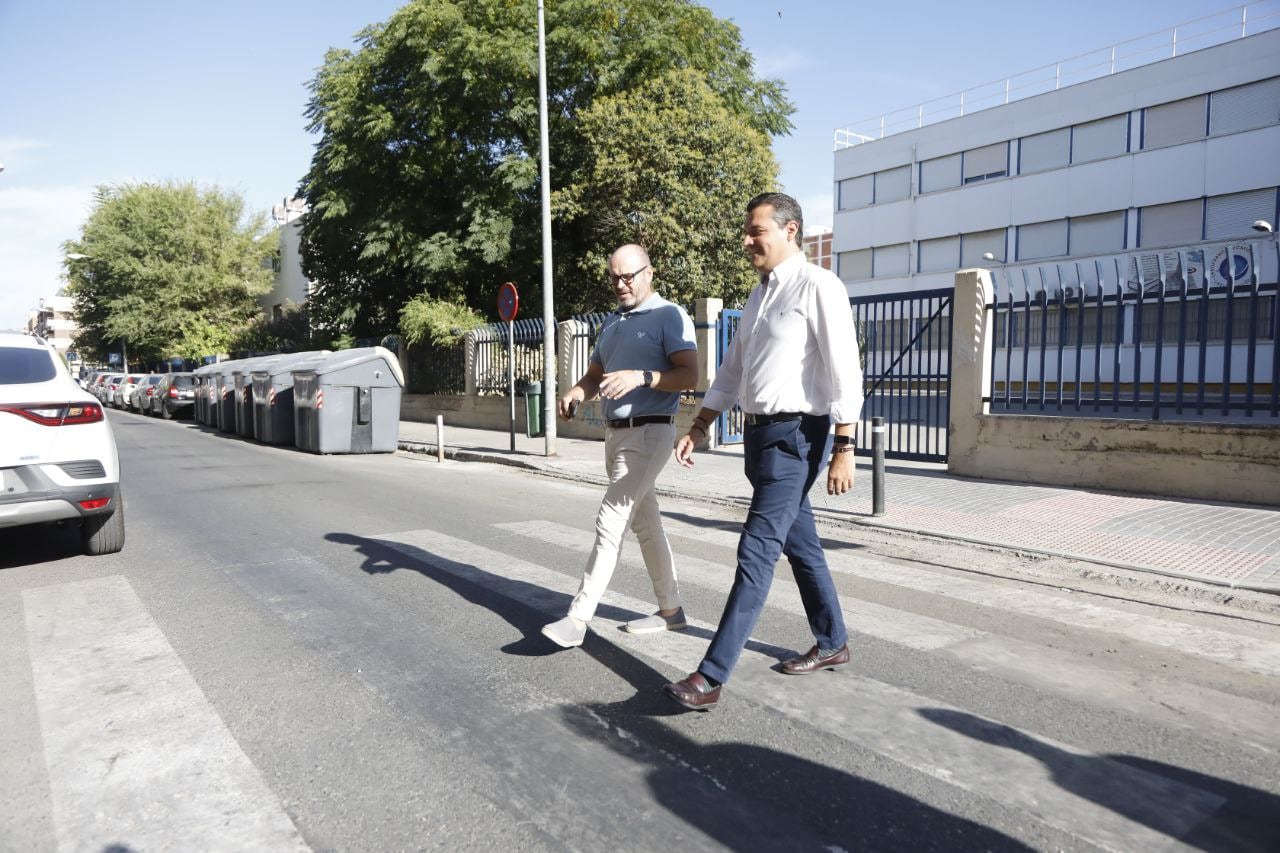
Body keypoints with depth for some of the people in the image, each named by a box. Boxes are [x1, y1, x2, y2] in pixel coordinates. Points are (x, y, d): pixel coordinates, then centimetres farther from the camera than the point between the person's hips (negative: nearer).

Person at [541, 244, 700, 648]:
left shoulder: (669, 316, -7)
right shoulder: (611, 322, 18)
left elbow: (690, 376, -16)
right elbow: (594, 374, 19)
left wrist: (641, 377, -30)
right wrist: (575, 393, -3)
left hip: (649, 434, -9)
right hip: (616, 434, 9)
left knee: (610, 523, -11)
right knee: (646, 523, 13)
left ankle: (578, 618, -6)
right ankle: (670, 609, 24)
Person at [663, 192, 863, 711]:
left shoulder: (818, 287, -10)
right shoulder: (760, 295, 15)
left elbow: (844, 372, -16)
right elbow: (732, 369, 20)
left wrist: (844, 449, -21)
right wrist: (698, 428, 17)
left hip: (795, 436, -9)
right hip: (759, 433, 9)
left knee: (756, 554, -9)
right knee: (800, 546, 18)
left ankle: (711, 677, -5)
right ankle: (832, 644, 36)